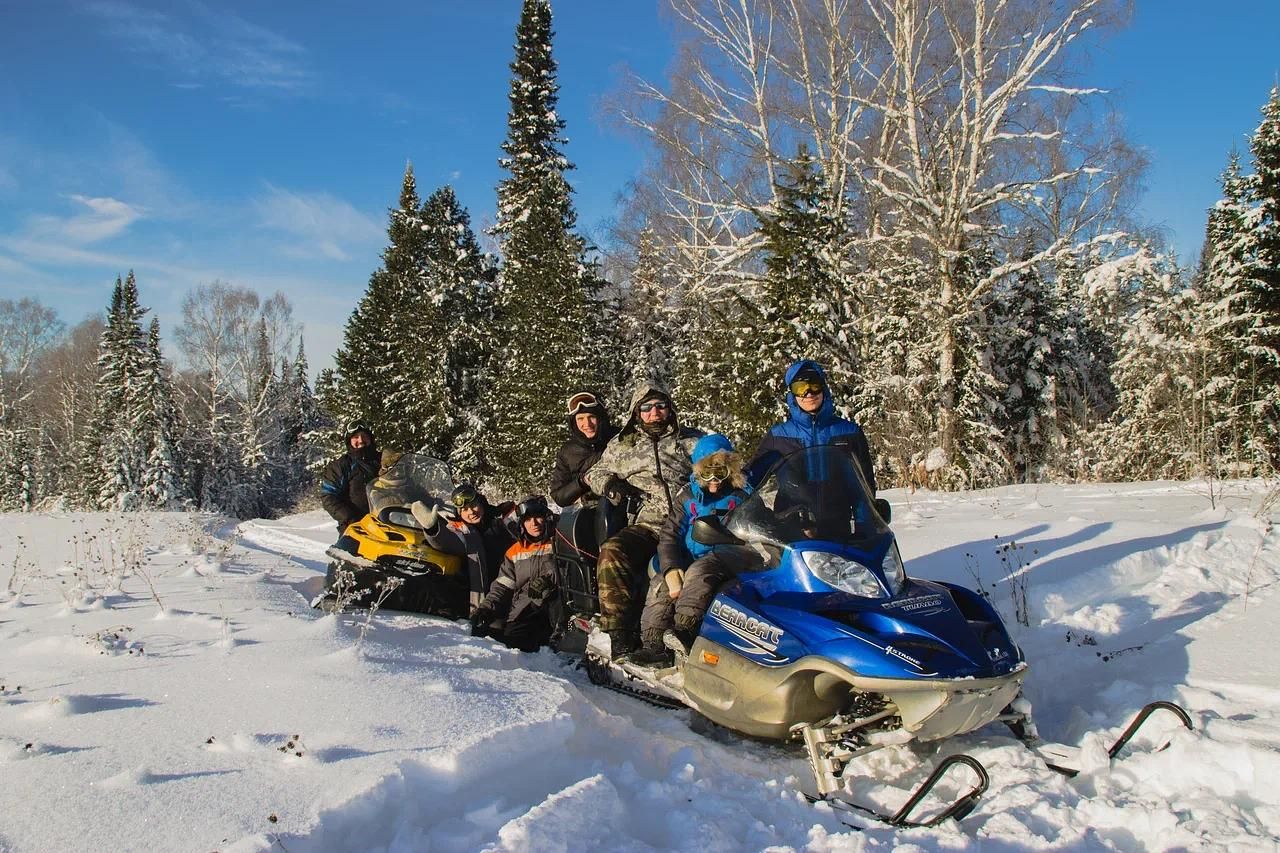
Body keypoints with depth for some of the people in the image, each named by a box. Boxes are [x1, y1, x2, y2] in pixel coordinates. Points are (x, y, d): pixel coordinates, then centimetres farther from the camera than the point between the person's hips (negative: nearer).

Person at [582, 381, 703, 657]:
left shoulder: (692, 440, 21)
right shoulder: (621, 445, 24)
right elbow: (595, 472, 32)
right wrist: (609, 483, 9)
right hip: (646, 525, 1)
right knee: (612, 552, -31)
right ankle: (621, 637, -31)